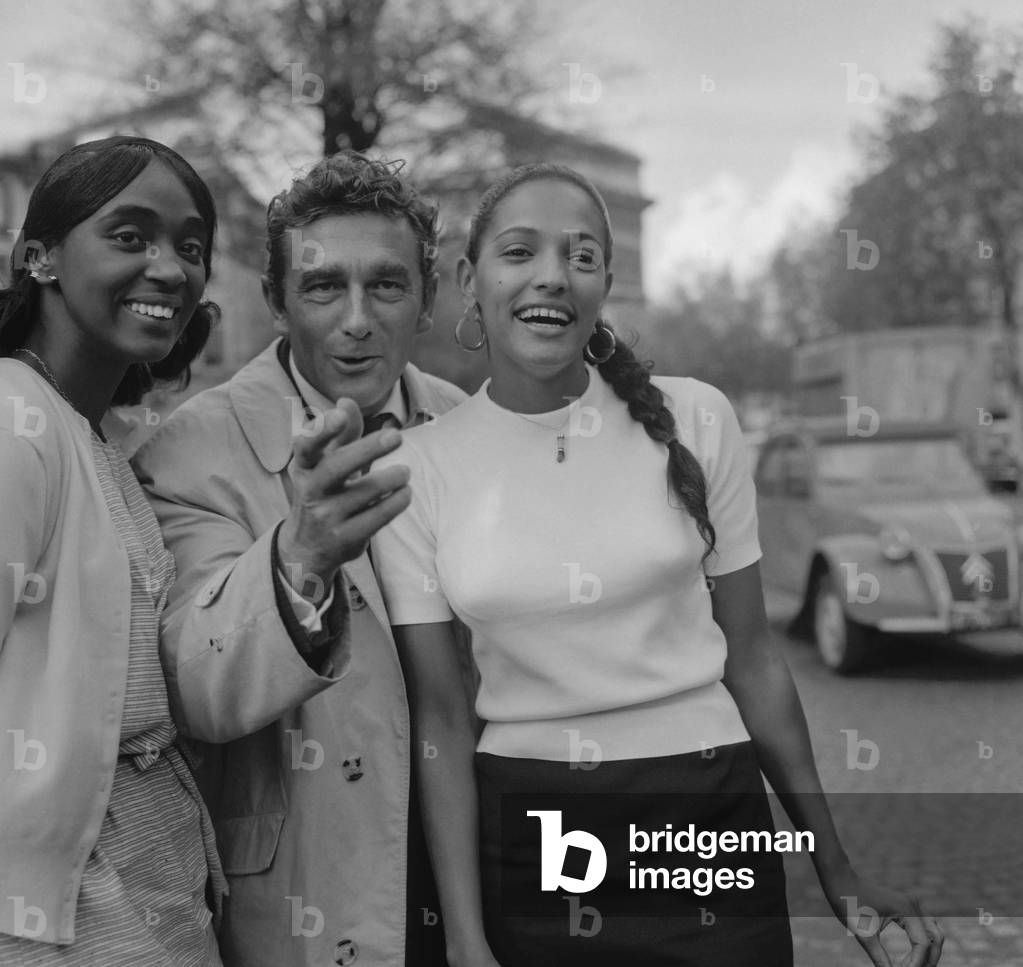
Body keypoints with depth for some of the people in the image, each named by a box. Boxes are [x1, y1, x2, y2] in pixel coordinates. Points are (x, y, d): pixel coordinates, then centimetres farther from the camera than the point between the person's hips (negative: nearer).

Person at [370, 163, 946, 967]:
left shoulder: (694, 420, -5)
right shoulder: (415, 468, -6)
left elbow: (751, 659, 2)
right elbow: (438, 716, -3)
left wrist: (835, 868, 6)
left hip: (709, 817, 1)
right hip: (519, 835, 0)